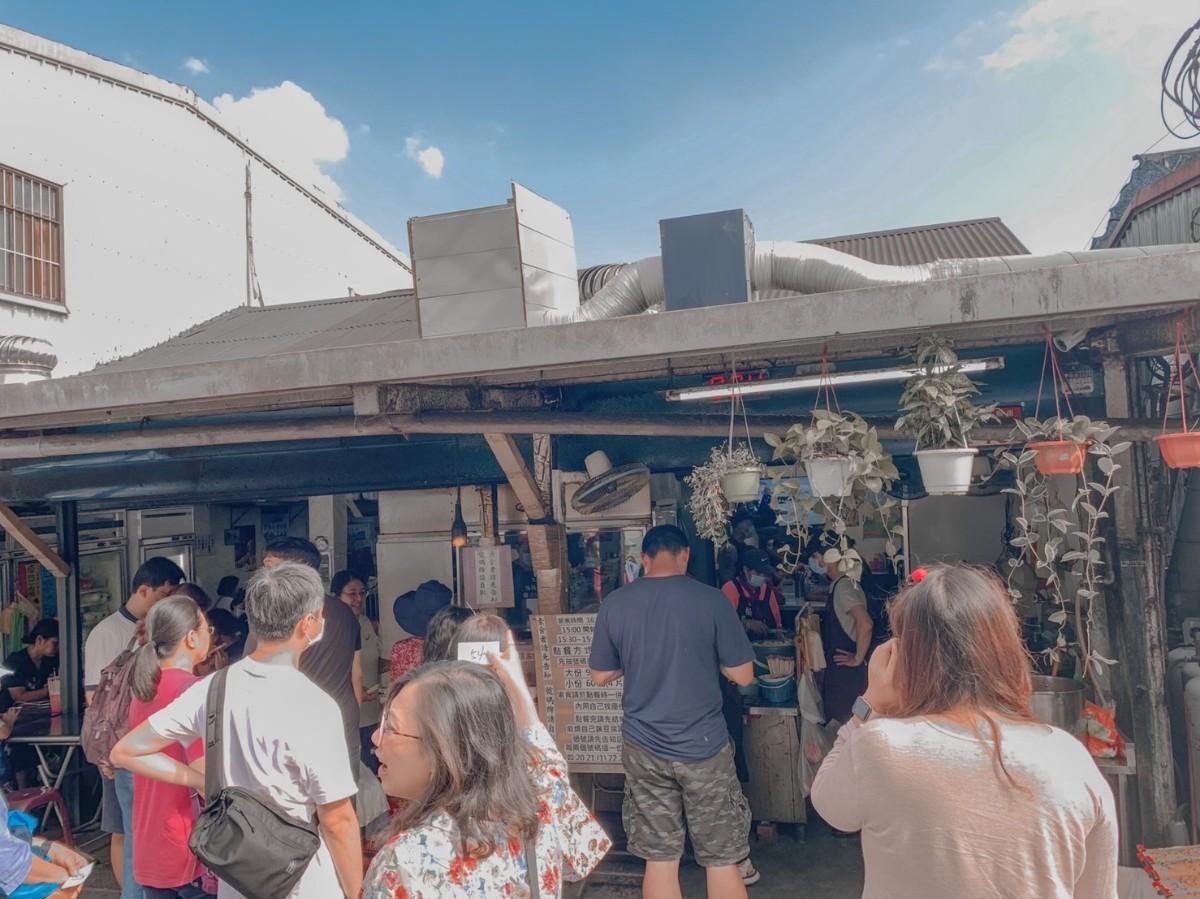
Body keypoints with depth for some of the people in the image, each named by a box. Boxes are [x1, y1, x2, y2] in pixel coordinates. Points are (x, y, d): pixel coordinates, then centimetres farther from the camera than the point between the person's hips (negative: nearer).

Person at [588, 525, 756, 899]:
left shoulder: (614, 603, -3)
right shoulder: (711, 600, -11)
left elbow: (600, 676, 6)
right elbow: (743, 675, -6)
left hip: (643, 748, 2)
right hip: (703, 746, -2)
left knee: (659, 859, 11)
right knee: (722, 860, 10)